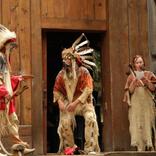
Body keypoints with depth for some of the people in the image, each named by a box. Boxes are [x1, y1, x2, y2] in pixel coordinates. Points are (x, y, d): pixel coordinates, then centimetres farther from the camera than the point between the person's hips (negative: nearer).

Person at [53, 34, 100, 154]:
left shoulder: (83, 72, -9)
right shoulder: (62, 74, 3)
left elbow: (88, 90, -16)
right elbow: (57, 90, 9)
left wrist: (76, 102, -23)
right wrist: (60, 101, -11)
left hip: (84, 102, -3)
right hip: (68, 103, 3)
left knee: (90, 118, -26)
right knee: (65, 122, -16)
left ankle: (90, 148, -21)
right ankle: (70, 148, 5)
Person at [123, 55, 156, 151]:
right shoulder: (131, 76, 13)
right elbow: (130, 91, 4)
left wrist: (146, 80, -9)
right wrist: (134, 81, -8)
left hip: (147, 102, 0)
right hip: (136, 103, 0)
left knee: (148, 123, -10)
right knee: (137, 123, -11)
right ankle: (140, 146, -16)